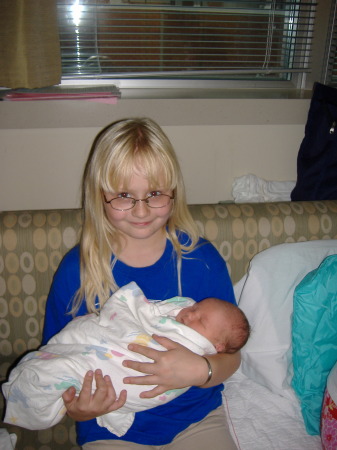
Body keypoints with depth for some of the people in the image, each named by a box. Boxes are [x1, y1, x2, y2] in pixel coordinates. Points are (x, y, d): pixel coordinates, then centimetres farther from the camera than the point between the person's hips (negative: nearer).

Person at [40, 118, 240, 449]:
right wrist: (75, 408, -20)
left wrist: (201, 370, -25)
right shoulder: (76, 269, -12)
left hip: (198, 419, 0)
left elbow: (230, 356, -4)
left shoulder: (202, 258, -10)